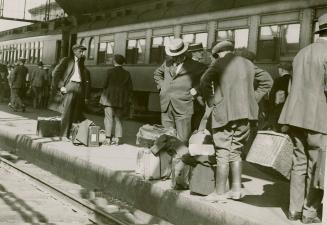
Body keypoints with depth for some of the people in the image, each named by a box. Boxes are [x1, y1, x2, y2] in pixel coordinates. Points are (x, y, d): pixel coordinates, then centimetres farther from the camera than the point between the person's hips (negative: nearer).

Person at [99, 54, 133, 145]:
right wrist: (127, 100, 13)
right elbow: (130, 88, 6)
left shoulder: (110, 71, -6)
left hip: (110, 98, -4)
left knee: (109, 118, -2)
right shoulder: (127, 73, 5)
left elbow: (106, 84, -6)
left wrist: (104, 94, 10)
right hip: (121, 100, 4)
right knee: (118, 119, 10)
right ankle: (117, 139, 7)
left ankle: (108, 139, -7)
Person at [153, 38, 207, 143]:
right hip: (166, 106, 5)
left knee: (183, 139, -8)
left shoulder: (194, 66, 0)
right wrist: (161, 85, 17)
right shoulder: (167, 64, 15)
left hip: (182, 107, -4)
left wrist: (196, 89, -6)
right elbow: (157, 73, 32)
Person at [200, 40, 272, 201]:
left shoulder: (219, 64, -2)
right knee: (236, 152, 16)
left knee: (223, 154, -1)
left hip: (225, 113, -5)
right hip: (245, 113, 6)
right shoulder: (247, 64, 14)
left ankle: (219, 192, 2)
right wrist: (253, 99, 15)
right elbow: (267, 81, 18)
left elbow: (204, 81, -16)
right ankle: (236, 189, 17)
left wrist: (211, 101, -6)